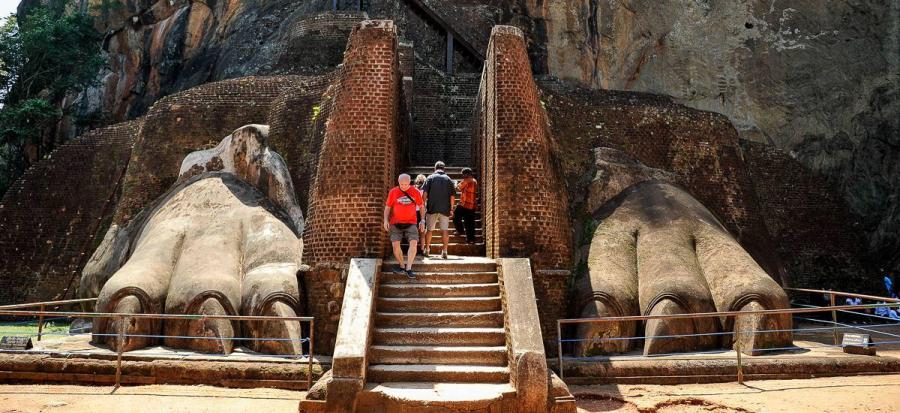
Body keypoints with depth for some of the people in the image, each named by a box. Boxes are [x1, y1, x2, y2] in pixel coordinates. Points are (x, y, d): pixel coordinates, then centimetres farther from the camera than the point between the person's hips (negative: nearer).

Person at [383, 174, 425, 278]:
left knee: (413, 243, -16)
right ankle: (401, 265, 14)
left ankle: (408, 268, -11)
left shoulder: (415, 192, 1)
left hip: (411, 223, 0)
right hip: (396, 223, 0)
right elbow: (387, 207, 7)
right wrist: (386, 220, -3)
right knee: (395, 244, -7)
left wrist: (422, 220, 7)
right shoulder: (393, 192, 0)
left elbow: (421, 206, 11)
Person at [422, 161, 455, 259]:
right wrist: (451, 208, 10)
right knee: (445, 230, 3)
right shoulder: (449, 179, 6)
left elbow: (425, 193, -4)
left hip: (432, 208, -1)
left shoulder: (430, 178, 2)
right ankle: (444, 251, 0)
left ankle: (427, 249, 16)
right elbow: (452, 196, 3)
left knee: (429, 229, 10)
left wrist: (423, 205, 3)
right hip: (445, 209, 1)